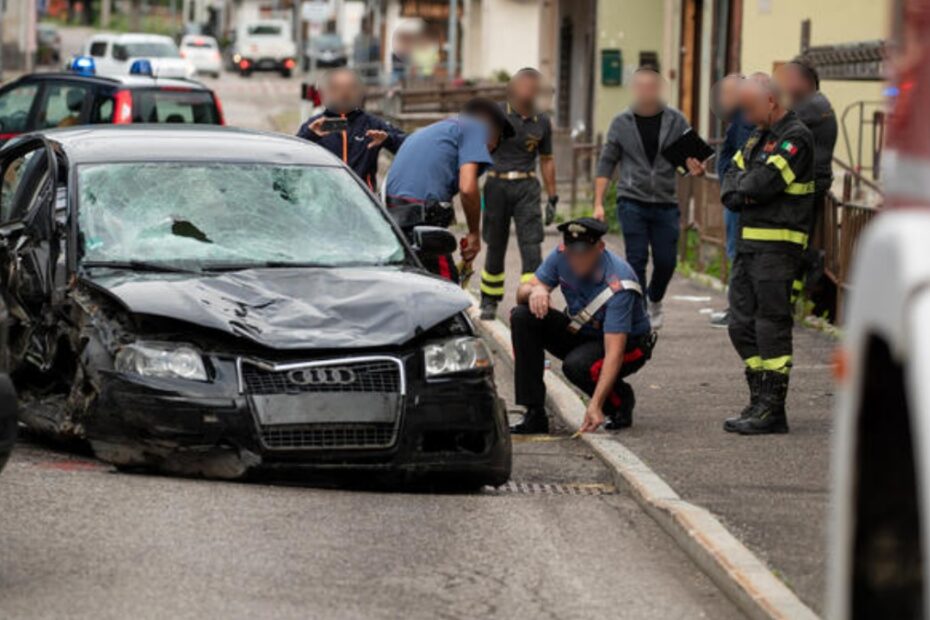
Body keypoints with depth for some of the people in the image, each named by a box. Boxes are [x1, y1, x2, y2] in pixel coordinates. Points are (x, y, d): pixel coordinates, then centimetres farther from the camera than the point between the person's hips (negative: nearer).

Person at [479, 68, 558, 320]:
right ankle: (489, 302, 23)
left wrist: (552, 198, 14)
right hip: (498, 184, -2)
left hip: (527, 188, 2)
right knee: (495, 247, 7)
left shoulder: (541, 122, 9)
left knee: (532, 246, -10)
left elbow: (546, 160, 17)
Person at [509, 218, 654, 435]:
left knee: (576, 365, -36)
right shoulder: (561, 256, -15)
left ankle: (621, 400, -1)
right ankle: (534, 415, -14)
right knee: (522, 317, -16)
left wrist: (595, 405, -44)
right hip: (583, 335, 6)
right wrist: (535, 290, -37)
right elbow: (522, 292, -9)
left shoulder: (619, 284, -33)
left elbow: (614, 351, -37)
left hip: (629, 343, -6)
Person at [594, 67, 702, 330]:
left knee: (666, 261, 2)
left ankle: (654, 300, 31)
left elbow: (692, 154, 5)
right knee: (637, 260, -5)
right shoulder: (622, 123, 1)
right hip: (632, 202, -1)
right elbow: (607, 163, 5)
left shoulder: (675, 121, 1)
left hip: (666, 203, 1)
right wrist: (598, 203, 0)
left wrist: (696, 167, -20)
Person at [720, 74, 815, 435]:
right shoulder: (759, 138, 18)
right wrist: (739, 194, -7)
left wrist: (742, 185, -2)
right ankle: (760, 402, 17)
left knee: (772, 326, -7)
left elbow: (764, 182, -21)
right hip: (750, 242, 9)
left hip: (778, 245, -9)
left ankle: (772, 411, -4)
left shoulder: (796, 138, -11)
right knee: (742, 325, 10)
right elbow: (730, 189, 15)